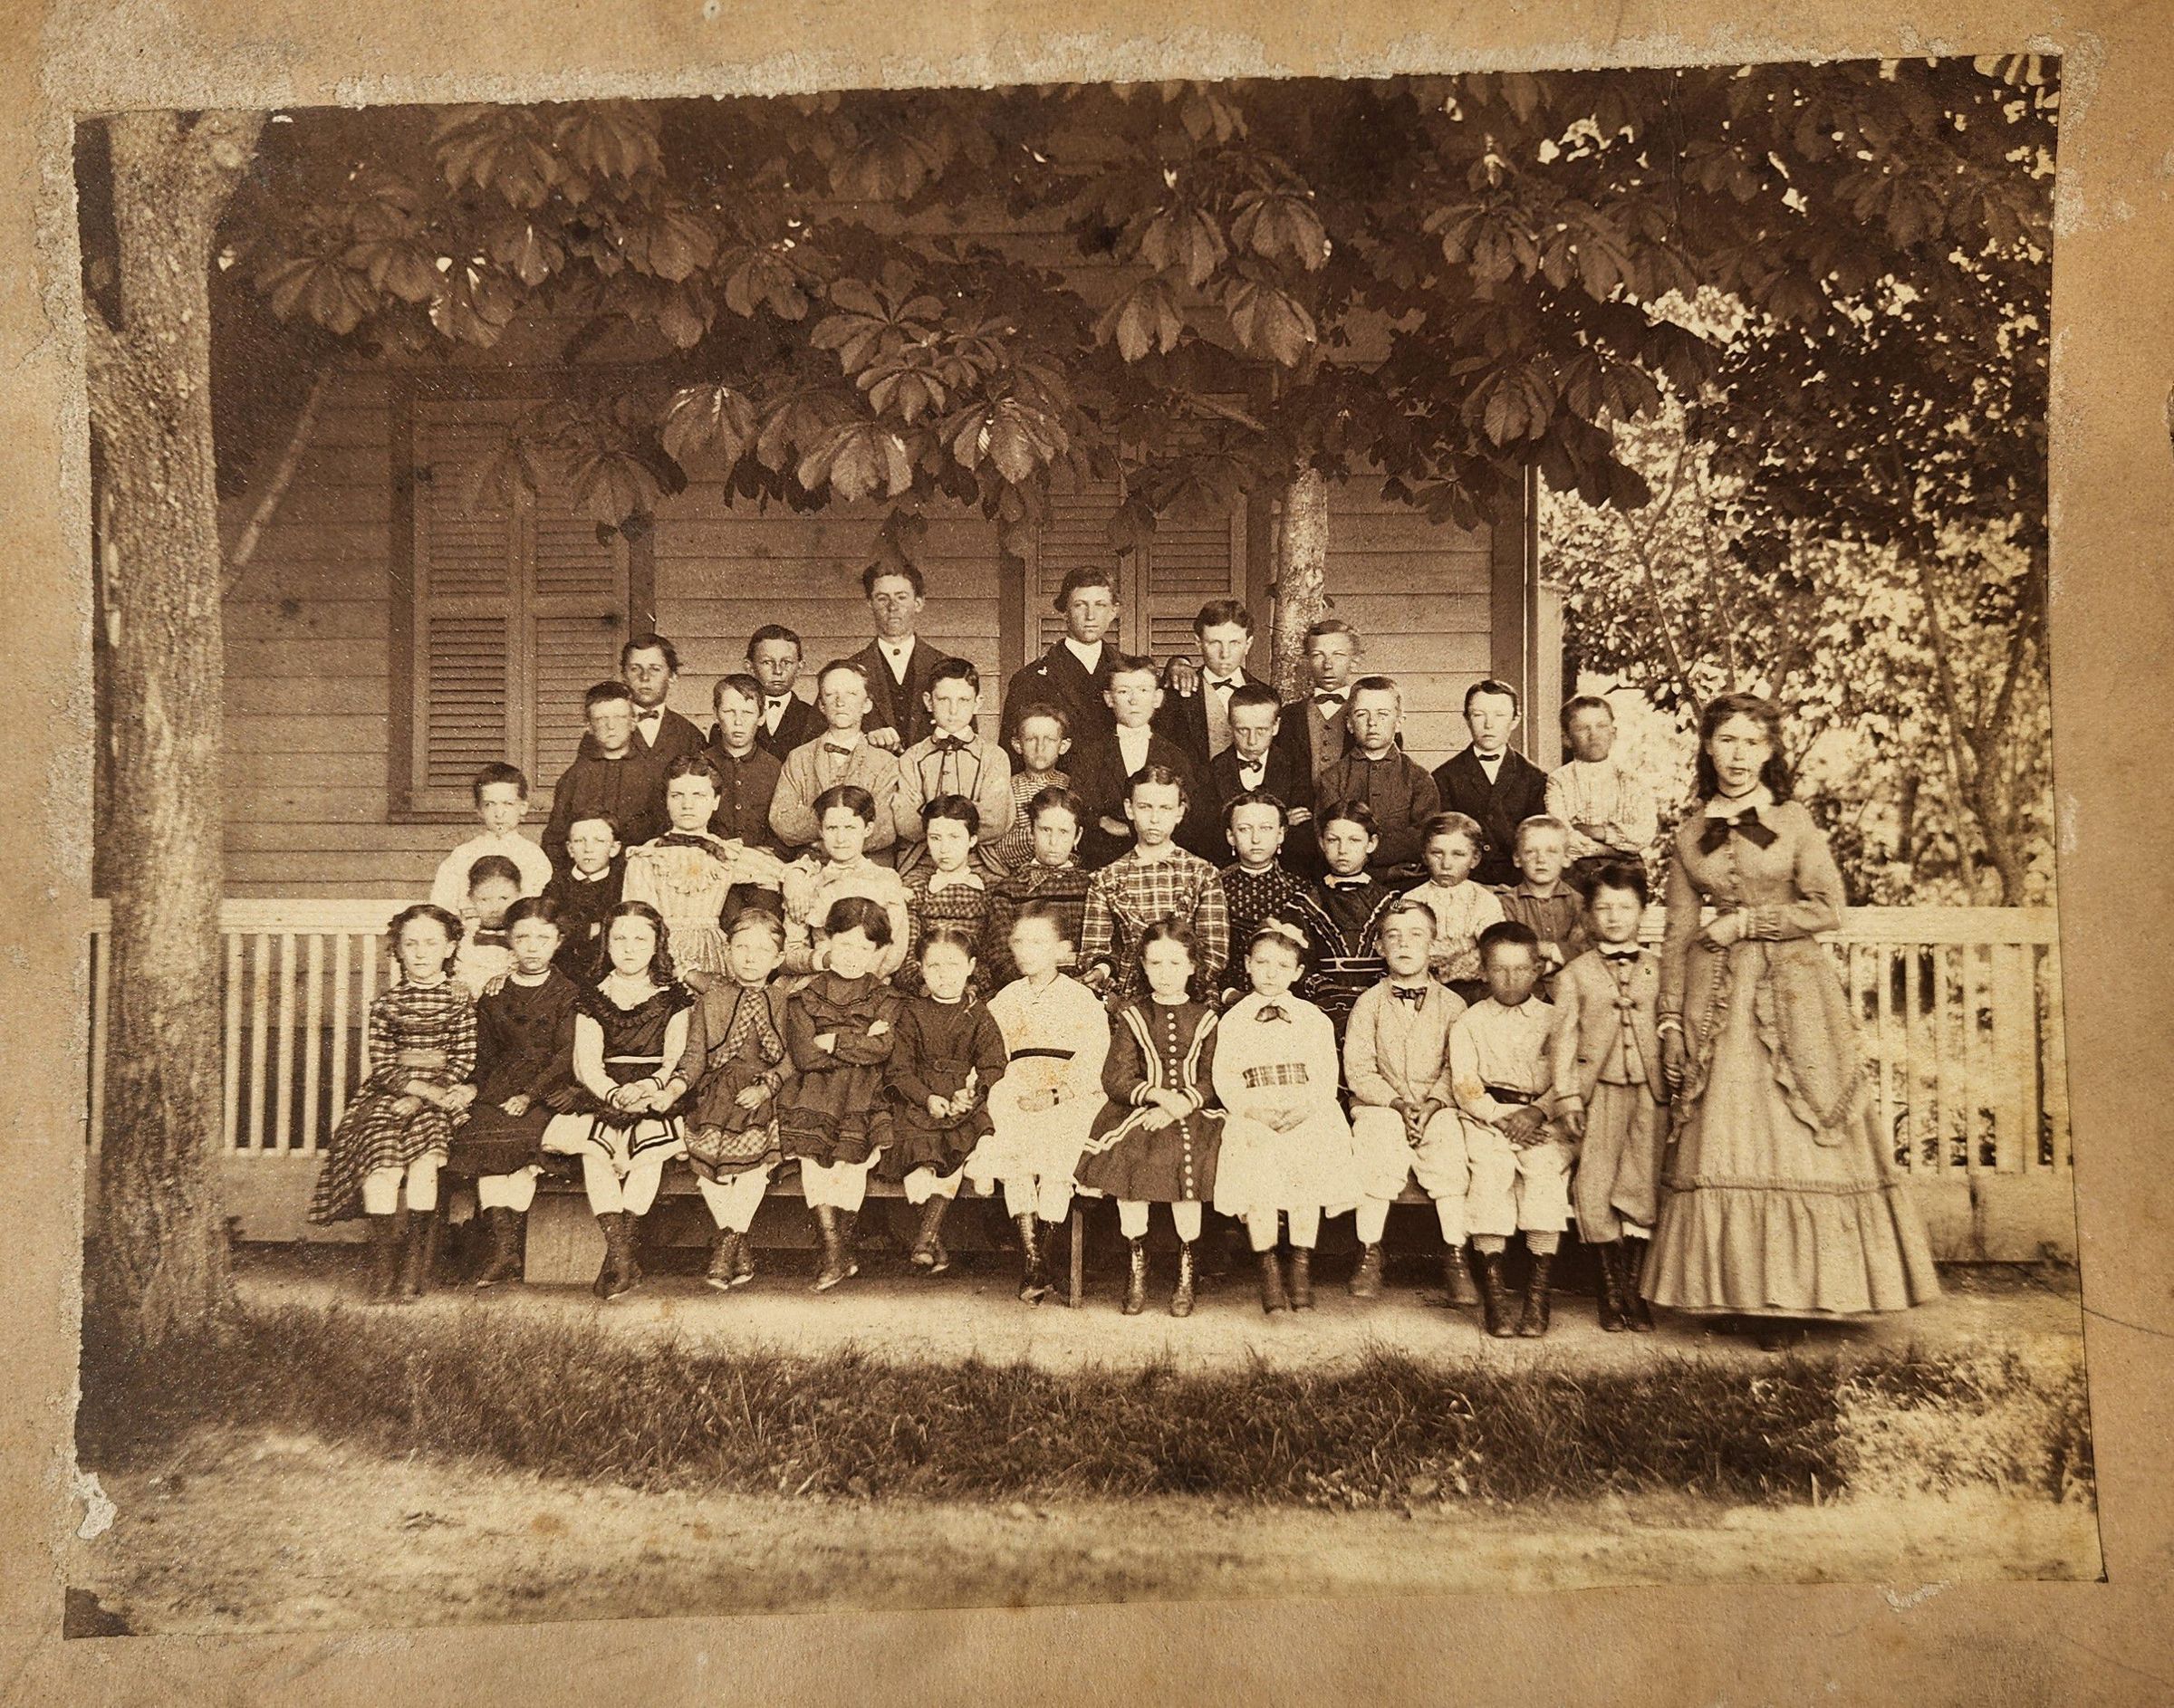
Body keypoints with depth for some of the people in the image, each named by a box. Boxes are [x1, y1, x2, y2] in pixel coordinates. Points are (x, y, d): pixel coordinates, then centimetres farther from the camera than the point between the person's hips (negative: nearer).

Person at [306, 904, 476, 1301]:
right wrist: (424, 1089, -14)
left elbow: (464, 1059, 1)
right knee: (382, 1165, -23)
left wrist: (420, 1100, -10)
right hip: (388, 1092, 1)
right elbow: (382, 1063, 3)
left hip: (437, 1094, -1)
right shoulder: (386, 1001, 10)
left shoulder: (459, 998, 7)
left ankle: (414, 1268, -19)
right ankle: (384, 1259, -16)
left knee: (426, 1158, -25)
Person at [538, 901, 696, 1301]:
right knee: (593, 1144, -30)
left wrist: (646, 1087, -17)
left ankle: (620, 1245, -30)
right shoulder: (593, 998, 15)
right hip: (603, 1093, 1)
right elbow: (586, 1063, 4)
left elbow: (675, 1059, 4)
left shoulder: (674, 998, 13)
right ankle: (622, 1249, -33)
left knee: (653, 1139, -32)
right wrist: (615, 1093, -16)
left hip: (654, 1095, -1)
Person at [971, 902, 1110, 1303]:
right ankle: (1032, 1260, -29)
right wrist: (1009, 1093, -6)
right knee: (1011, 1152, -27)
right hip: (1017, 1104, 2)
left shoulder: (1082, 1000, 7)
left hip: (1072, 1103, -2)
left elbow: (1091, 1064, -2)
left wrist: (1054, 1094, -15)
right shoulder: (1004, 1001, 18)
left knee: (1057, 1154, -31)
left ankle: (1035, 1251, -20)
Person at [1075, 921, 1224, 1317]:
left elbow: (1213, 1078, 2)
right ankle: (1136, 1268, -11)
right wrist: (1157, 1094, -14)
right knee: (1126, 1156, -27)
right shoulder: (1132, 1017, 11)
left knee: (1187, 1162, -28)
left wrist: (1181, 1104, -15)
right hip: (1139, 1109, 1)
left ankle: (1186, 1273, -12)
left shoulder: (1206, 1019, 11)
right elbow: (1116, 1078, 2)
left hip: (1193, 1112, -1)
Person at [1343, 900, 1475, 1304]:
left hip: (1437, 1107, 1)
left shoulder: (1452, 1004, 9)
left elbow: (1455, 1069, 3)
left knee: (1449, 1139, -30)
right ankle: (1369, 1253, -22)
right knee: (1379, 1137, -32)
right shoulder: (1368, 1003, 7)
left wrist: (1432, 1104, -14)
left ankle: (1454, 1256, -23)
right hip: (1380, 1105, 0)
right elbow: (1357, 1070, 0)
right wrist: (1397, 1103, -13)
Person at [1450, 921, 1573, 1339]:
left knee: (1548, 1164, -30)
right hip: (1486, 1117, 0)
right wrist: (1501, 1118, -13)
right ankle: (1492, 1286, -25)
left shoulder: (1553, 1020, 15)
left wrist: (1536, 1112, -14)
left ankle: (1539, 1288, -23)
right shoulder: (1468, 1023, 13)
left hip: (1543, 1118, 0)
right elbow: (1466, 1086, 2)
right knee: (1490, 1167, -31)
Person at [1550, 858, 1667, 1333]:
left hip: (1649, 1089, 1)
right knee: (1596, 1191, -3)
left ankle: (1633, 1290, 12)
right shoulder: (1574, 975, 6)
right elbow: (1565, 1038, 3)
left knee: (1642, 1190, 1)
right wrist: (1566, 1096, -5)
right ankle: (1611, 1290, 11)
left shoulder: (1658, 971, 10)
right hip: (1598, 1089, -1)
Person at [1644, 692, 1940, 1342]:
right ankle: (1744, 1288, 5)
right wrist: (1670, 1018, 4)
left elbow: (1826, 908, -3)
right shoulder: (1690, 835, 9)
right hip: (1719, 997, 2)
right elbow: (1678, 935, 9)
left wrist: (1744, 924, -6)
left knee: (1798, 1140, -2)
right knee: (1722, 1140, -2)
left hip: (1795, 995, -2)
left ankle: (1794, 1290, 4)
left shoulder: (1794, 820, 2)